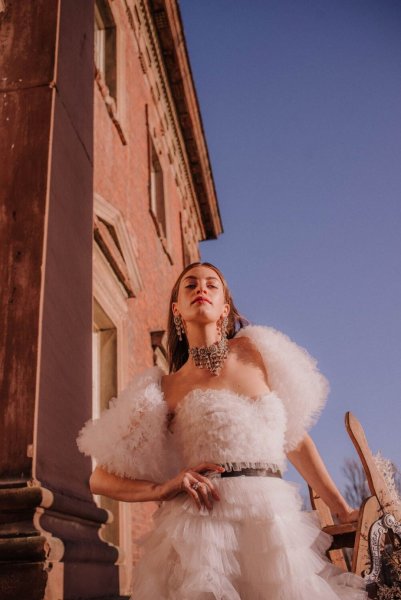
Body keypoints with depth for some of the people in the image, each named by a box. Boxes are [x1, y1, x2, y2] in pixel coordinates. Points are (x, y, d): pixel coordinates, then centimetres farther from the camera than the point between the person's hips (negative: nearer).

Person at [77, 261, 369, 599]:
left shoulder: (255, 351, 10)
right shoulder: (166, 388, 4)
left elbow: (296, 439, 15)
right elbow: (101, 480, 6)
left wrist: (343, 511, 16)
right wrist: (164, 488, -10)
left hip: (278, 523, 2)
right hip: (203, 527, -2)